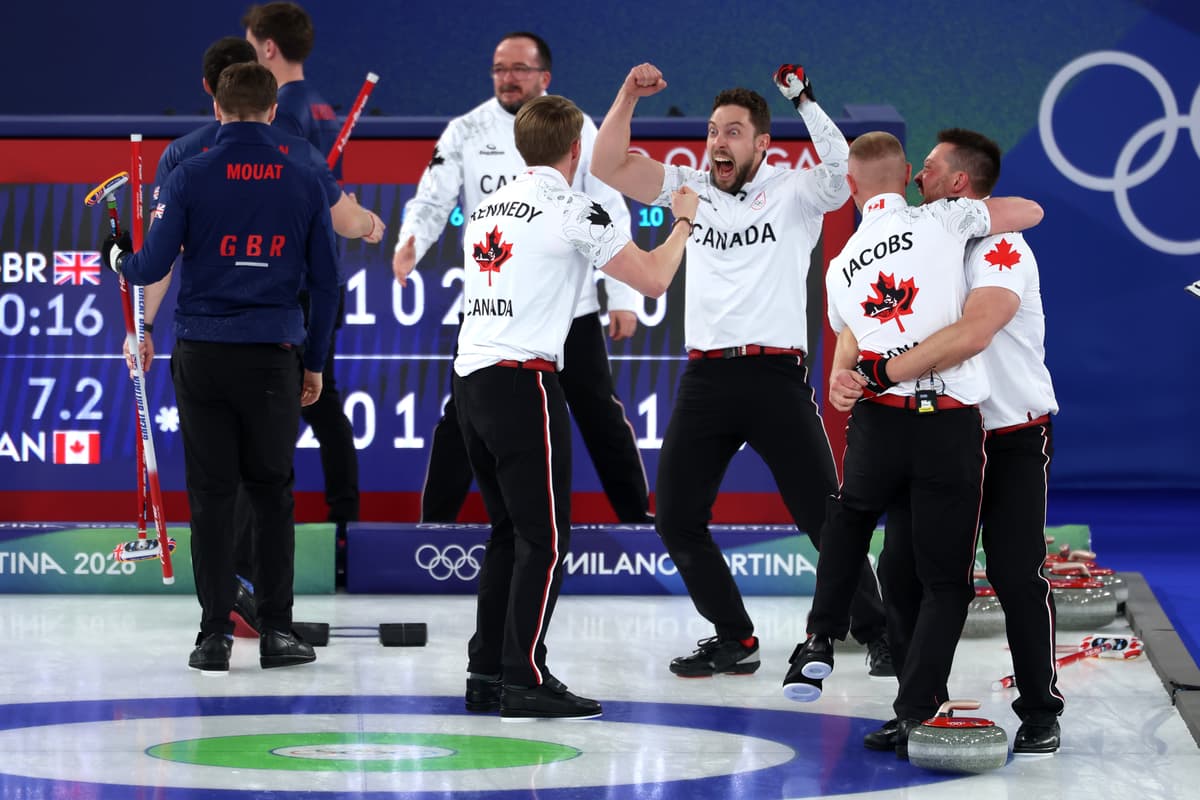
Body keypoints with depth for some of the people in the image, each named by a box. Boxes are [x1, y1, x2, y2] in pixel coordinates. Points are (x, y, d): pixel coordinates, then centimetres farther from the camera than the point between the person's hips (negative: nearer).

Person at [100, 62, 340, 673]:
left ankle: (215, 634, 4)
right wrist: (315, 362, 16)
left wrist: (118, 256, 16)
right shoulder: (304, 181, 2)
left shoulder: (189, 177, -5)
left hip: (202, 354, -1)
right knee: (272, 491, 11)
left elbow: (152, 267, -8)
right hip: (273, 356, 1)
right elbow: (325, 281, 6)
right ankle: (275, 629, 10)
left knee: (211, 493, 4)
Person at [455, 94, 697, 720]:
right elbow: (653, 279, -5)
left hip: (470, 376, 8)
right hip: (523, 381, -8)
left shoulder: (485, 209, 16)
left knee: (509, 531, 15)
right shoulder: (572, 210, -6)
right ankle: (525, 680, -7)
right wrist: (683, 222, 13)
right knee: (545, 537, -4)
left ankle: (485, 674, 15)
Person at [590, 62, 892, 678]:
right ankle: (733, 640, 16)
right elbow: (609, 168, 7)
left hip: (776, 376, -4)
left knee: (826, 517, -4)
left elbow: (843, 172, -19)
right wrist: (628, 96, -3)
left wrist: (805, 101, -22)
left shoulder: (793, 193, 1)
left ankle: (876, 634, 10)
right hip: (705, 376, 4)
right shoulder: (691, 189, 12)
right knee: (676, 521, 2)